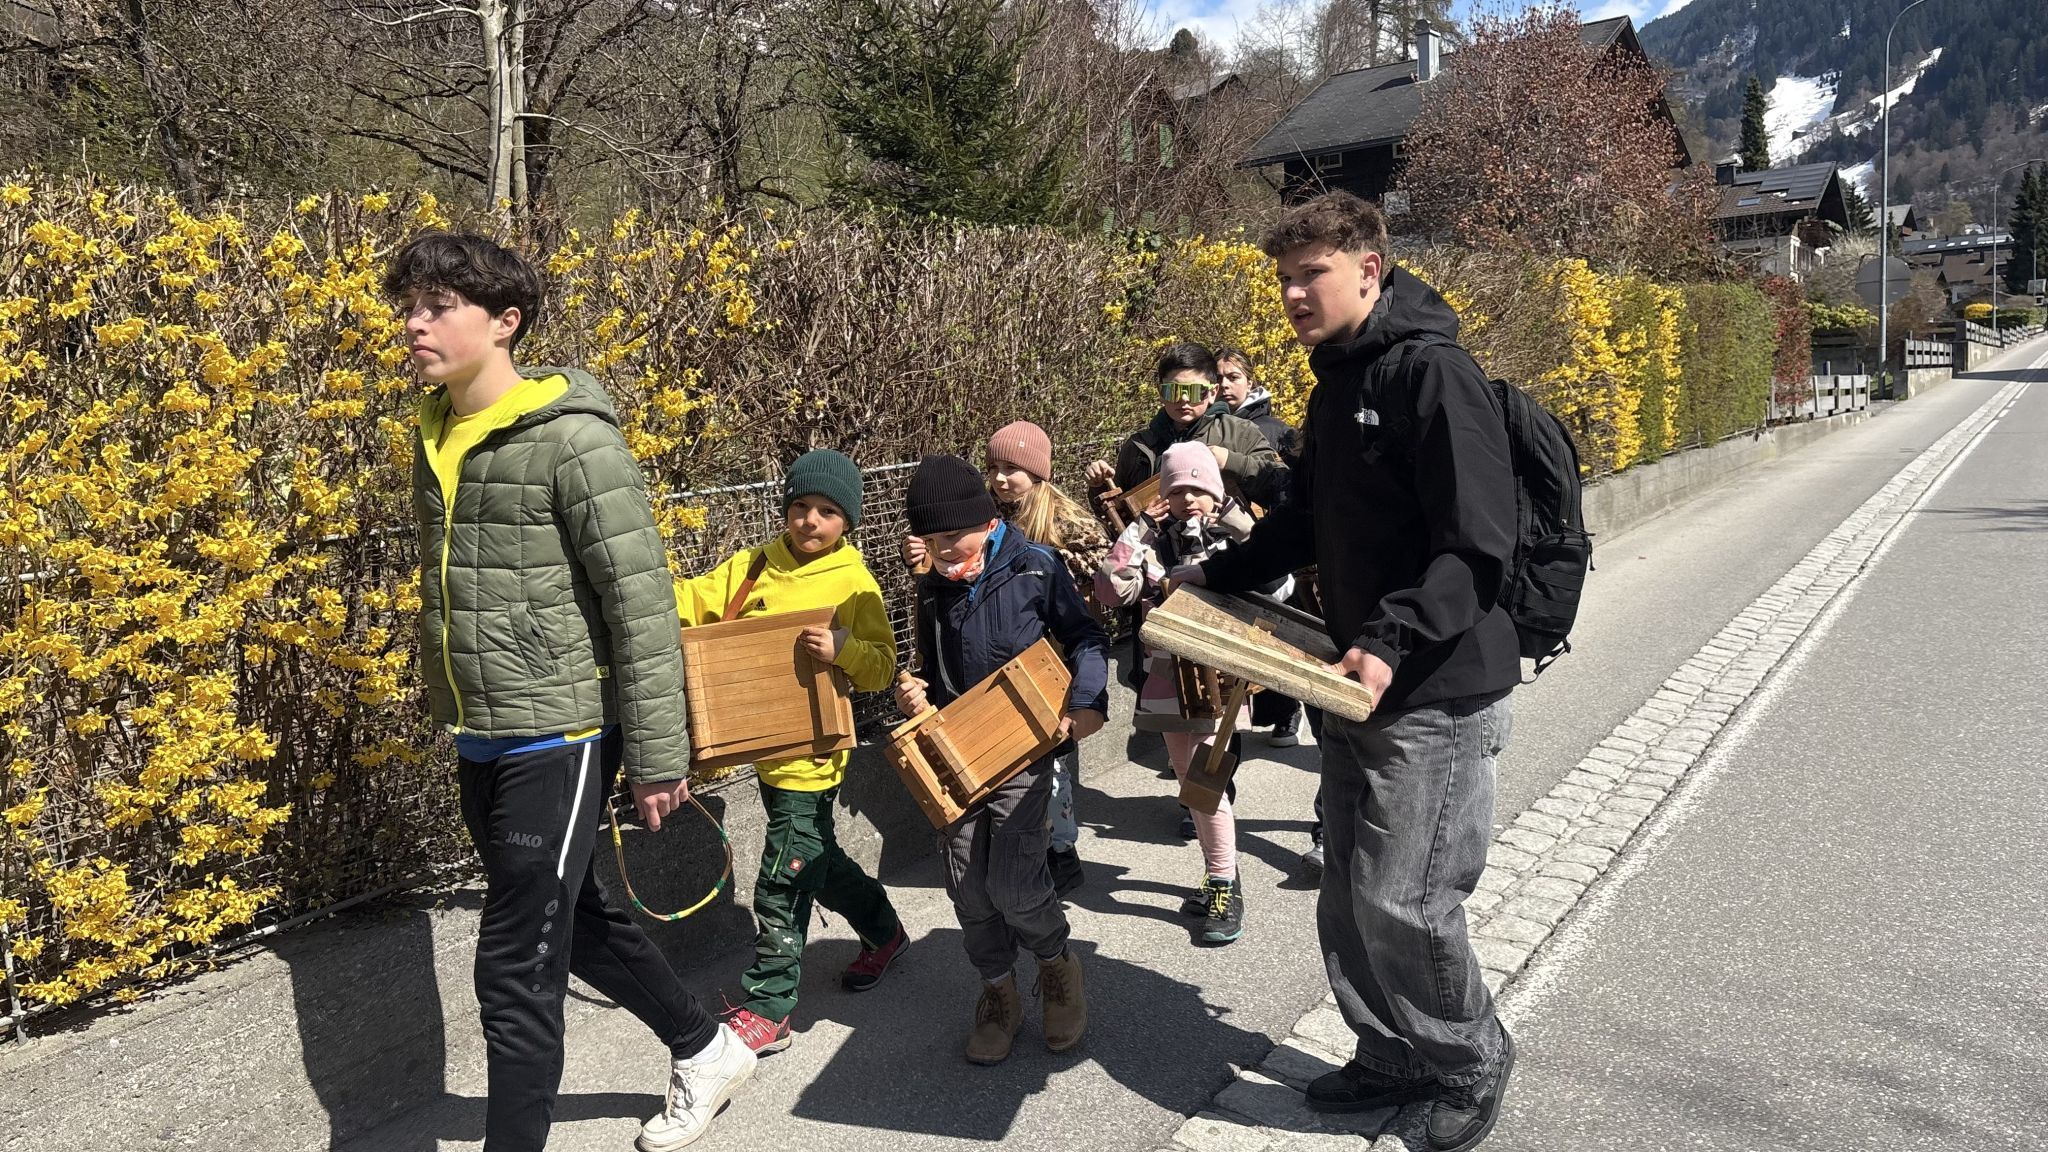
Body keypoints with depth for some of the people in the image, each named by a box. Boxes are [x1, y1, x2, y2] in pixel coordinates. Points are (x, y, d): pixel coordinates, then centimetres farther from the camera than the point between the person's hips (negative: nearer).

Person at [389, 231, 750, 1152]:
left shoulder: (574, 441, -17)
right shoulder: (437, 438, 7)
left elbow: (643, 609, -17)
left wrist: (657, 758, -15)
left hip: (556, 740, -8)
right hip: (479, 741, 9)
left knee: (517, 970, 0)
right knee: (575, 920, 22)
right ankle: (706, 1049, 42)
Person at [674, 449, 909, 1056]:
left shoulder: (854, 584, -7)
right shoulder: (752, 566, 7)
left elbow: (881, 665, -9)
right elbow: (695, 601, 1)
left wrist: (842, 649, -28)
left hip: (810, 752, -6)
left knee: (783, 882, -3)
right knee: (816, 857, 22)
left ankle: (768, 1008, 9)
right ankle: (883, 931, 45)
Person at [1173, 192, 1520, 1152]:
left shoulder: (1432, 372, -17)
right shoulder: (1335, 385, 12)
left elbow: (1477, 546, -23)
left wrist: (1392, 641, -32)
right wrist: (1217, 575, 13)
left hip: (1438, 694, -9)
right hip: (1356, 687, 9)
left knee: (1401, 901, -3)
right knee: (1348, 900, 15)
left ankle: (1470, 1062, 23)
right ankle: (1393, 1058, 34)